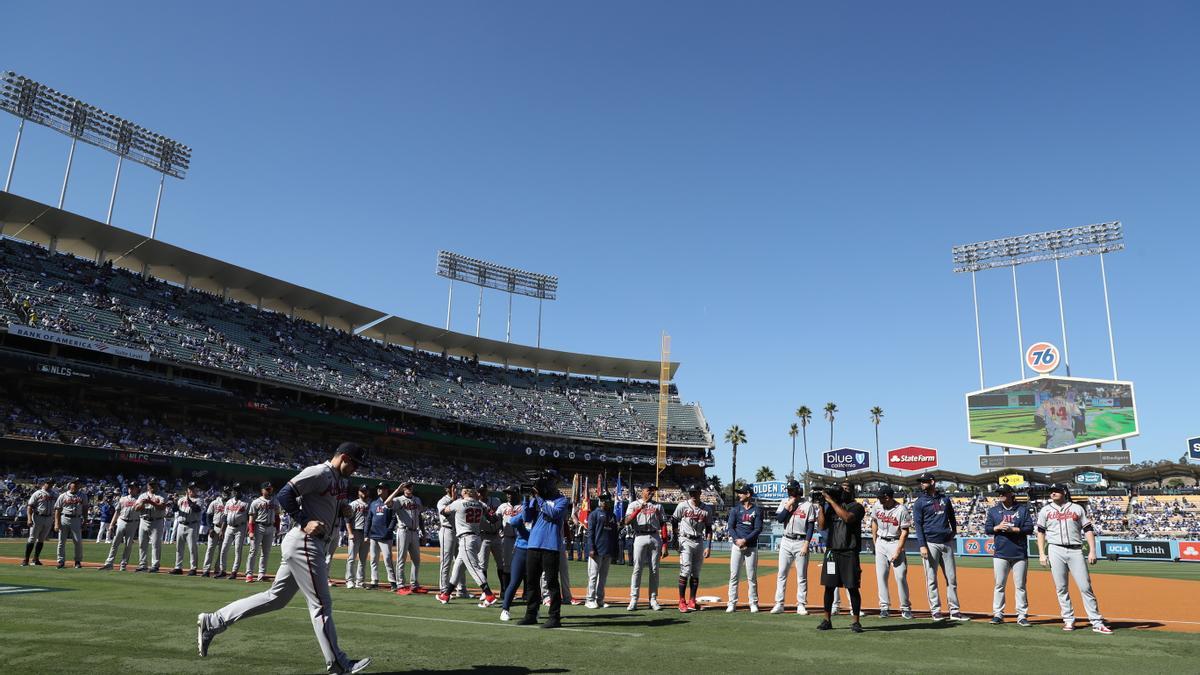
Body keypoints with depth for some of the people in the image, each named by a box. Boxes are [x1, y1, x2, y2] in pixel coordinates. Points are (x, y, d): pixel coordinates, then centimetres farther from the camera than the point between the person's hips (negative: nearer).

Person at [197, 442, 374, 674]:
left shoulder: (341, 481, 16)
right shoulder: (319, 472, -13)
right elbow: (285, 495, -18)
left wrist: (342, 509, 6)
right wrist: (304, 523, -23)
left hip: (313, 545, 10)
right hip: (304, 543, -10)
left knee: (275, 598, 15)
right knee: (321, 603, -4)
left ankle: (212, 622, 22)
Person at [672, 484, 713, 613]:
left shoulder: (707, 509, 3)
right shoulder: (683, 505, -4)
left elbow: (709, 529, 6)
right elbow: (674, 521, 4)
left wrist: (708, 546, -1)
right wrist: (677, 539, -2)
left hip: (699, 542, 3)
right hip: (685, 540, -3)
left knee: (696, 573, 6)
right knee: (685, 570, -10)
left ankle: (692, 601, 14)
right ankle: (682, 601, -5)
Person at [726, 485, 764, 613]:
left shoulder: (757, 510, 3)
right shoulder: (735, 509, 9)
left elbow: (758, 529, -4)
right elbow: (730, 527, 4)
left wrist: (745, 540, -14)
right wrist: (737, 540, -13)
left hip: (751, 546, -2)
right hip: (737, 545, 2)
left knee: (752, 577, 0)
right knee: (734, 575, -1)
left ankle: (753, 603, 9)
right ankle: (732, 603, 4)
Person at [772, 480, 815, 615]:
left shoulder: (808, 505, -3)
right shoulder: (784, 503, 7)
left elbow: (811, 526, -5)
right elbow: (779, 519, -4)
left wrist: (806, 544, -12)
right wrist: (789, 506, -11)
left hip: (801, 542, -3)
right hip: (786, 542, 3)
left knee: (802, 576, 2)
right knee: (782, 574, 2)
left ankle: (801, 605, 9)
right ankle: (779, 604, 5)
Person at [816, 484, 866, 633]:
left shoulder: (856, 507, -1)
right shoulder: (830, 506, 13)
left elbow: (847, 517, -21)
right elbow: (822, 526, 5)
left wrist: (831, 500, -16)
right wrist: (821, 505, -2)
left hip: (849, 553, -4)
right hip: (831, 551, 4)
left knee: (852, 587, -1)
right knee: (829, 586, 5)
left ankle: (856, 621, 8)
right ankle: (827, 620, 13)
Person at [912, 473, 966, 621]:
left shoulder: (945, 499, 11)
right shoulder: (919, 502, 0)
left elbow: (951, 517, 23)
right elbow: (917, 525, -5)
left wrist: (954, 530, 8)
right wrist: (922, 546, -13)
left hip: (947, 542, 4)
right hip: (930, 543, -4)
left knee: (952, 578, 6)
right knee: (931, 579, -1)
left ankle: (954, 611, 12)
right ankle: (935, 611, 6)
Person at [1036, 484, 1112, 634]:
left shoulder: (1077, 508, 8)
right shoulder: (1045, 510, 10)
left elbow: (1088, 530, 5)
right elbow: (1041, 532, 8)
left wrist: (1092, 551, -5)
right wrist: (1041, 554, 0)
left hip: (1075, 551, -1)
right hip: (1056, 551, 1)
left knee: (1085, 587, -4)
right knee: (1061, 588, 2)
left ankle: (1097, 623, -1)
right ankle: (1069, 620, 10)